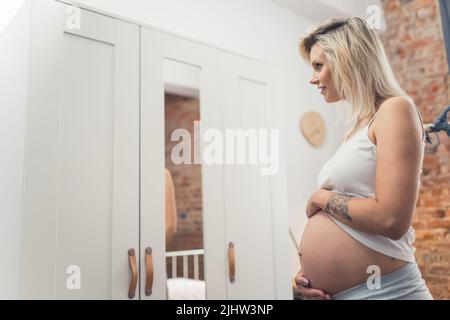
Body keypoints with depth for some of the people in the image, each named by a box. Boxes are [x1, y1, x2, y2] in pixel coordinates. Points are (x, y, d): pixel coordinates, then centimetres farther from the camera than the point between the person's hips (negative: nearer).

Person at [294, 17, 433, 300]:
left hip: (384, 289, -8)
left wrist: (320, 198, -10)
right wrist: (308, 268, 2)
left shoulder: (395, 110, -10)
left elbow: (390, 219, -23)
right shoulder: (357, 130, 12)